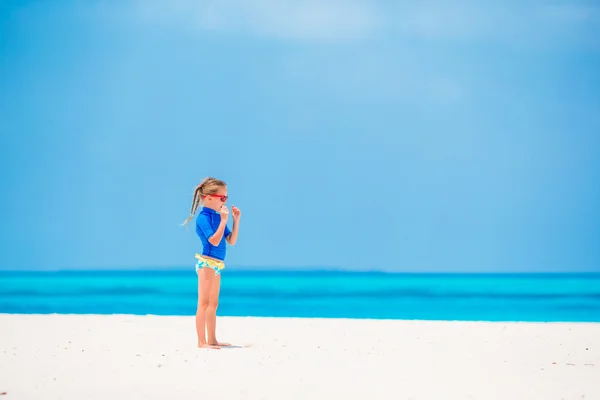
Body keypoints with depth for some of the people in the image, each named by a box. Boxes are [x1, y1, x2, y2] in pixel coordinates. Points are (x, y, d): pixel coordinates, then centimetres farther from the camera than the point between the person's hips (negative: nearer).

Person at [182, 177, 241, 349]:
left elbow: (231, 240, 14)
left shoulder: (218, 217, 11)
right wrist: (223, 221, -24)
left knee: (213, 304, 14)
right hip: (207, 263, -9)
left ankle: (212, 340, 21)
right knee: (204, 303, -7)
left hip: (216, 264, 9)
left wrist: (236, 220, 6)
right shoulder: (204, 217, -14)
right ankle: (201, 341, -6)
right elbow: (214, 240, -25)